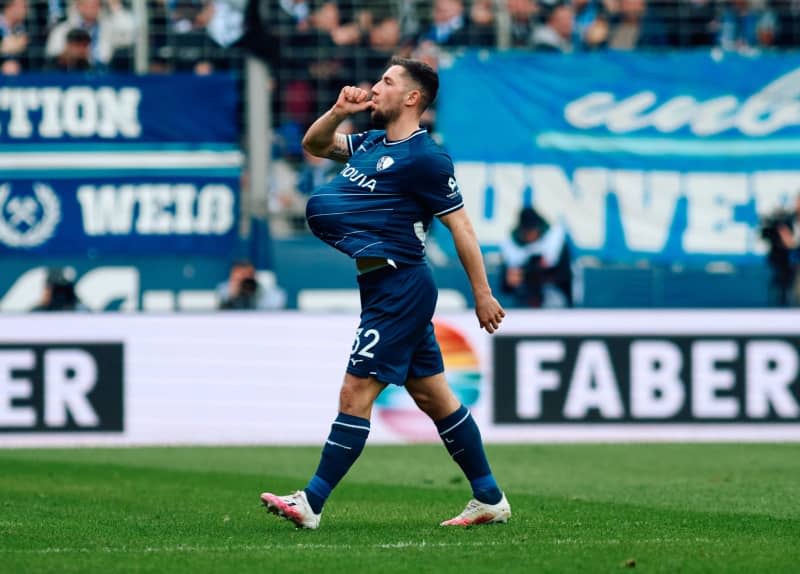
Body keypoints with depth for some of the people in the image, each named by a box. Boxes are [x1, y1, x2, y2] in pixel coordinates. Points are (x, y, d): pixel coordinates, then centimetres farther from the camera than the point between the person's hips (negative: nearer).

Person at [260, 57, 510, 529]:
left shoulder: (423, 157, -13)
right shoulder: (372, 144, 14)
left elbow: (460, 226, -12)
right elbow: (314, 144, 24)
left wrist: (482, 294, -12)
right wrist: (339, 111, 3)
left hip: (399, 290, -10)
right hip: (389, 290, 10)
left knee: (355, 393, -9)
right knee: (433, 396, 12)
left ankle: (311, 504, -7)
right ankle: (490, 499, 18)